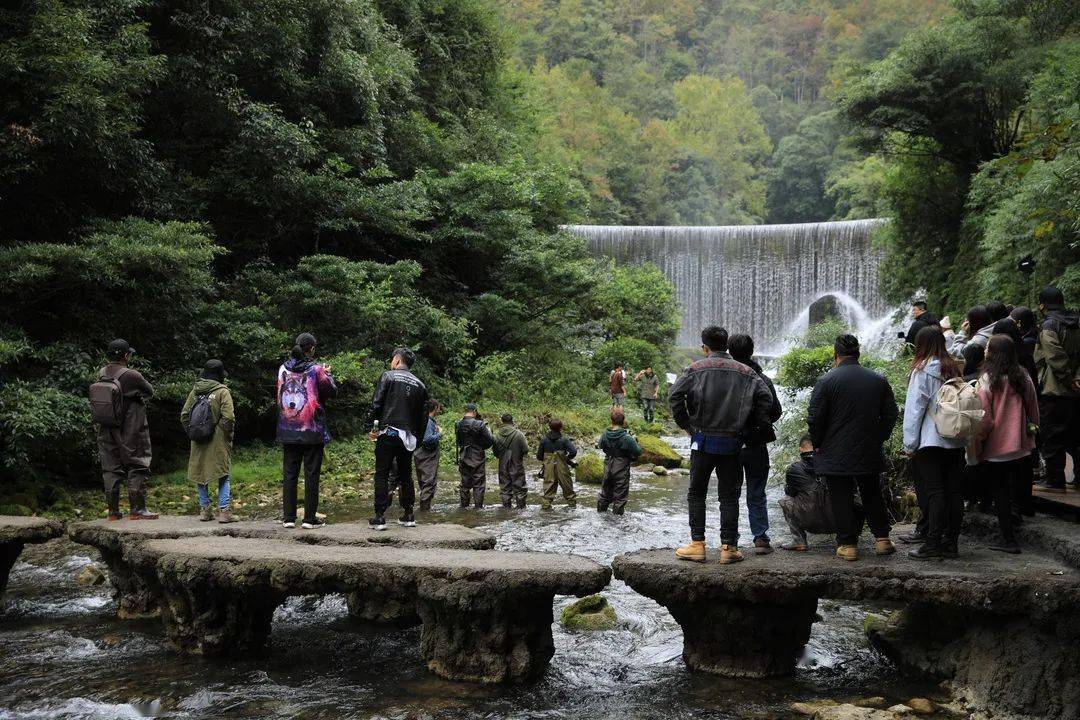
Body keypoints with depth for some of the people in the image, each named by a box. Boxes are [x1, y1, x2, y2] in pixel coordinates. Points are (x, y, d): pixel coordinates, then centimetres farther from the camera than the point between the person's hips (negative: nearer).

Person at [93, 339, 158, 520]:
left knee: (111, 468, 11)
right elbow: (149, 392, -3)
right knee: (137, 466, 3)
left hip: (106, 430, 6)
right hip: (131, 433, -6)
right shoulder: (131, 376, -16)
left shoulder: (101, 374, 1)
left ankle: (113, 511, 14)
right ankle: (137, 509, 3)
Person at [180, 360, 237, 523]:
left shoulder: (194, 391, 6)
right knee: (223, 476, 2)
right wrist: (228, 436, -3)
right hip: (218, 442, -4)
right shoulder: (222, 392, -9)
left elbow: (184, 416, 8)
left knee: (200, 473, 14)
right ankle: (223, 511, -4)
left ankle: (204, 509, 17)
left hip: (198, 442, 4)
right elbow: (228, 418, -17)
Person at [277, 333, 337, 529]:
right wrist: (327, 374, 17)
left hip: (288, 431, 3)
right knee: (311, 474, 4)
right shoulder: (315, 369, -10)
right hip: (312, 431, -3)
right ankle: (310, 519, 5)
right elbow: (332, 391, 0)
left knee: (289, 474, 9)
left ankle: (288, 517, 10)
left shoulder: (283, 369, 1)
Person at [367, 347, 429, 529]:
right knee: (406, 475, 15)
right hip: (409, 437, 4)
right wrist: (418, 439, 18)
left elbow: (376, 404, -8)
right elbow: (423, 416, 13)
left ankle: (380, 517, -5)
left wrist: (373, 427, -4)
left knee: (382, 474, -1)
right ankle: (408, 516, 16)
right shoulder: (420, 384, 13)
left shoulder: (388, 376, 0)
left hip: (388, 433, -4)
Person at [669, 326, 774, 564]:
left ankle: (697, 544, 7)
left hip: (703, 440, -2)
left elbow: (675, 395, -12)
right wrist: (751, 425, 6)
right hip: (732, 443, 2)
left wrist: (685, 424, -1)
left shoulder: (696, 369, -2)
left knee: (696, 493, 9)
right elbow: (765, 398, -3)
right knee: (729, 495, 9)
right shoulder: (745, 372, 5)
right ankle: (728, 547, 8)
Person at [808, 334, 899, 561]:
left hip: (836, 455, -4)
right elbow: (891, 413, 8)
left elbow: (815, 418, -12)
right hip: (870, 453, 4)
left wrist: (818, 444, 2)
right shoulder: (878, 380, 3)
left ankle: (847, 544, 4)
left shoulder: (826, 381, -11)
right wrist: (879, 438, 17)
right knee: (872, 496, 18)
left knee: (841, 499, 3)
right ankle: (882, 538, 19)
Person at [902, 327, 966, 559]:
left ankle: (933, 543, -4)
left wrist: (909, 444, -5)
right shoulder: (954, 369, 12)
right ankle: (951, 542, 12)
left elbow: (914, 409, -9)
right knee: (954, 490, 7)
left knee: (934, 491, -5)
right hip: (956, 441, 6)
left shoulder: (923, 371, -8)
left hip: (931, 441, -6)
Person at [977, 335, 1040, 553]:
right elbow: (1034, 412, 11)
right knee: (1010, 492, 18)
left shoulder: (988, 380, -14)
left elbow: (985, 418, -15)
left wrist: (977, 444, -5)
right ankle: (1009, 535, 26)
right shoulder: (1024, 378, 2)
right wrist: (1030, 434, 21)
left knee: (999, 493, 4)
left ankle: (1008, 540, 6)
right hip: (1020, 447, 5)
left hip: (995, 448, -5)